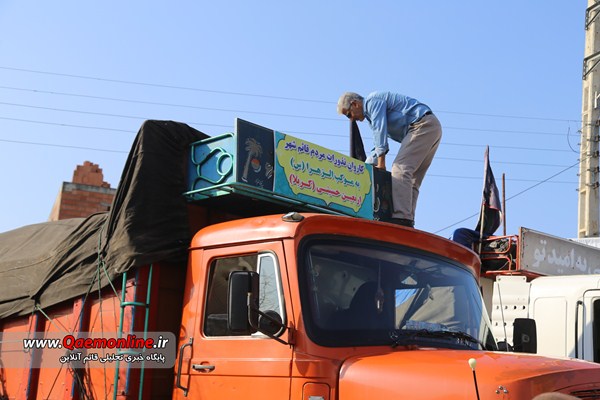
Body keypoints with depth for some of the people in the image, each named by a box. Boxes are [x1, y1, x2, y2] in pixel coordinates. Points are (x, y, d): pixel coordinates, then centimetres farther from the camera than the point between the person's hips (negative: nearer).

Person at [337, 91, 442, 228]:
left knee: (400, 169, -20)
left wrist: (381, 165, -17)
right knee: (410, 180, 3)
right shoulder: (371, 114, 26)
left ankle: (401, 218, -31)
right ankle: (407, 223, -6)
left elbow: (380, 130, -16)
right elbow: (378, 146, 27)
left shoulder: (372, 100, -5)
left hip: (423, 124, -10)